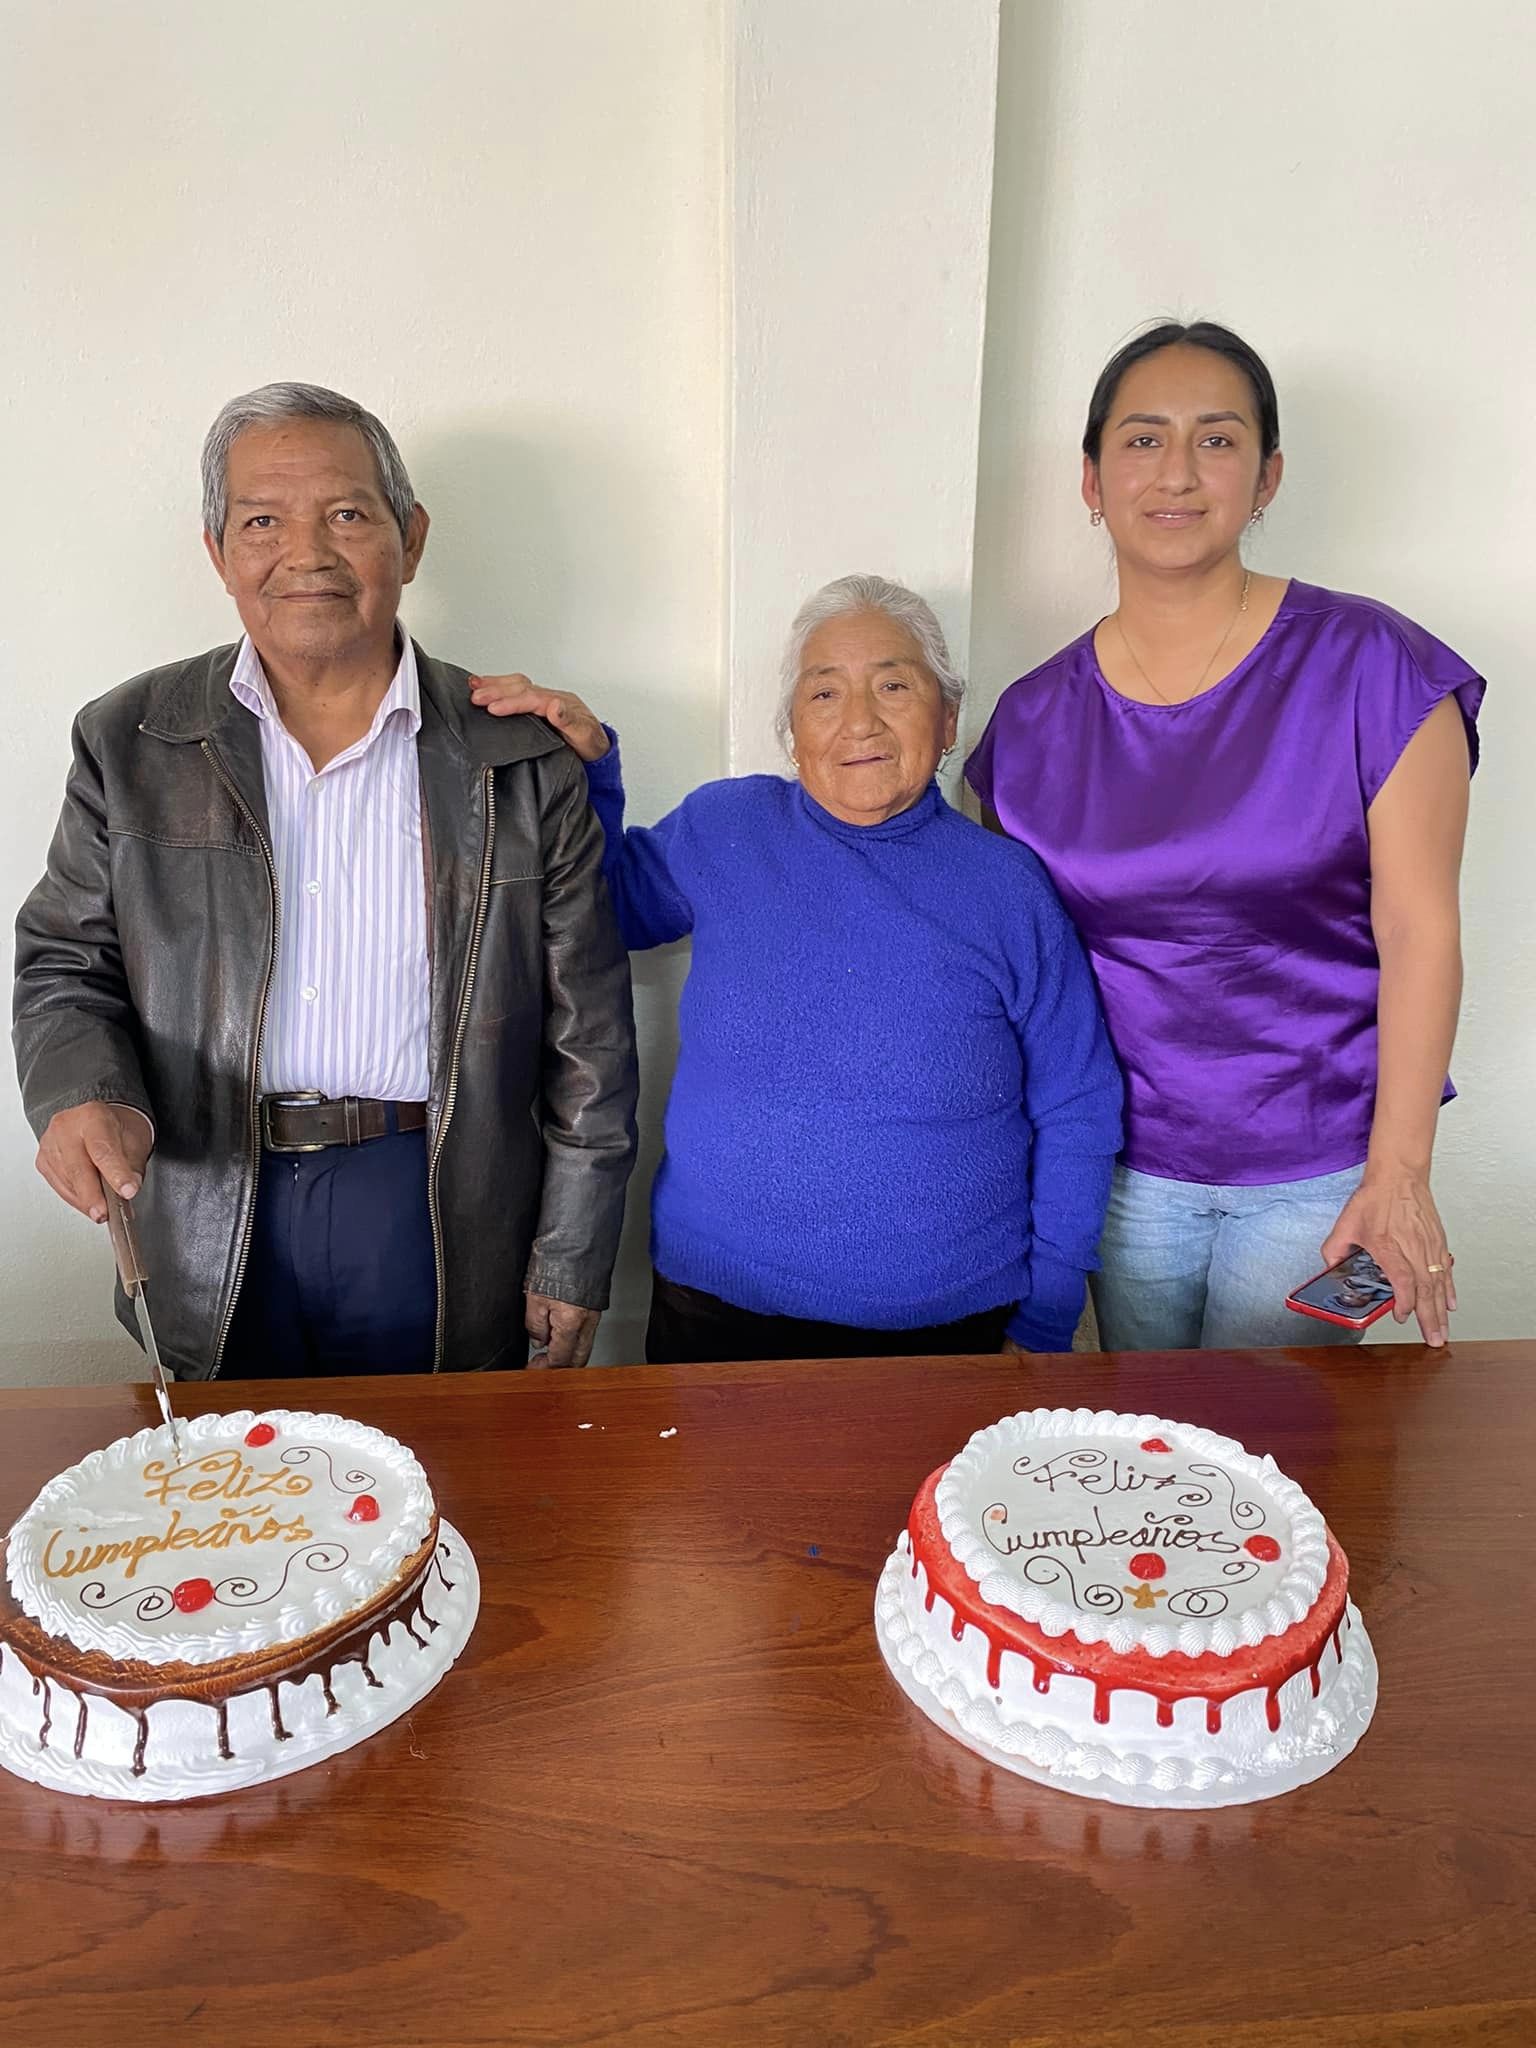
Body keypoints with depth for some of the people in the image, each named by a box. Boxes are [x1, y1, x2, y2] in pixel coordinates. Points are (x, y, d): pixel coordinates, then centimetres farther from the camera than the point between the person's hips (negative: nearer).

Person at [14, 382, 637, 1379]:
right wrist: (83, 1096, -15)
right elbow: (66, 967, 7)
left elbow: (587, 1034, -2)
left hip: (443, 1225, -1)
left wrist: (574, 1261, -1)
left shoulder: (524, 756, -3)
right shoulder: (130, 741, 2)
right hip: (212, 1239, 2)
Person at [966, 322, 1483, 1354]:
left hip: (1316, 1173, -2)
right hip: (1124, 1162, 3)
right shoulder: (1033, 718, -1)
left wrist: (1397, 1175, -14)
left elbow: (1418, 930, -10)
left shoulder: (1369, 668, -9)